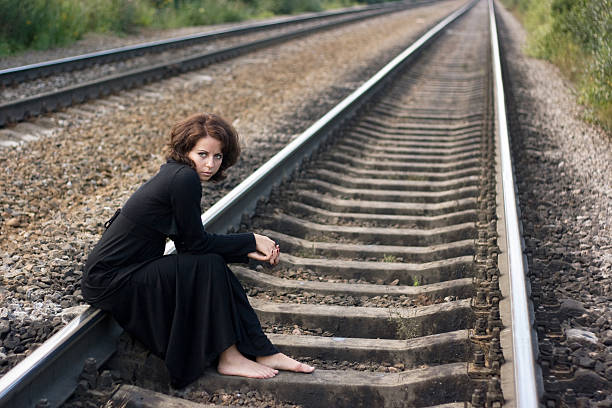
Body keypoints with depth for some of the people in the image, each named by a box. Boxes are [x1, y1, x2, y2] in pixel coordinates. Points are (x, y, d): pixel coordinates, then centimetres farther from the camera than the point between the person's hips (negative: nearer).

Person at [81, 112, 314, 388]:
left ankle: (262, 352, 3)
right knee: (209, 266, -17)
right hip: (109, 282, -9)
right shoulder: (184, 179, -18)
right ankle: (227, 357, -7)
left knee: (215, 265, 2)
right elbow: (196, 243, -14)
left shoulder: (175, 175, 9)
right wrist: (252, 241, -5)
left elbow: (189, 244, 8)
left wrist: (247, 251, 1)